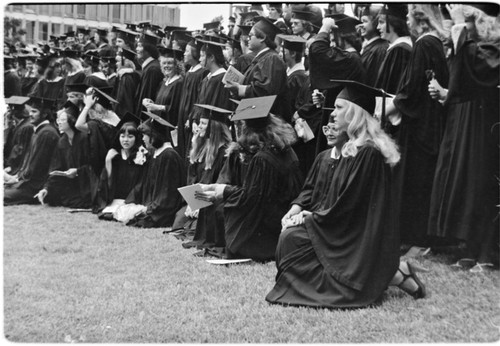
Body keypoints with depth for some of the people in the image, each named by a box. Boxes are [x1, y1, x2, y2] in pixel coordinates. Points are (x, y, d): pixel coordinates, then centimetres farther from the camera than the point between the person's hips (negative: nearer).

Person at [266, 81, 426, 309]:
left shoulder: (368, 152, -19)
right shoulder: (354, 147, 11)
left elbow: (349, 205, -20)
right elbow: (336, 197, 14)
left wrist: (313, 217, -10)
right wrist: (313, 213, 1)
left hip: (362, 238, -9)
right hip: (352, 232, 9)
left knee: (292, 238, -14)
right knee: (290, 235, 3)